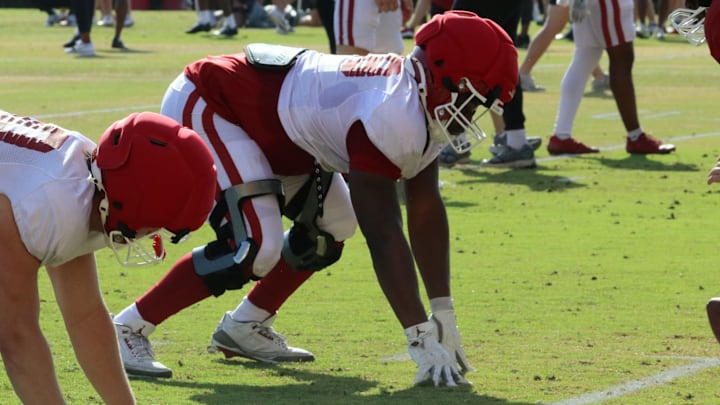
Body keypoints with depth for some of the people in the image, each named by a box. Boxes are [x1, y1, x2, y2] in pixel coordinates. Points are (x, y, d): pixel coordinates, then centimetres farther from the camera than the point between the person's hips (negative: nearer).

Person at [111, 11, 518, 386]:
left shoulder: (422, 102, -3)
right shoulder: (394, 115, -32)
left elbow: (426, 213, 1)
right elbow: (383, 234, -34)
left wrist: (443, 318, 1)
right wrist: (424, 340, -33)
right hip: (204, 108, -10)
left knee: (332, 226, 10)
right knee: (254, 247, -21)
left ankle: (244, 328, 22)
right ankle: (130, 329, -10)